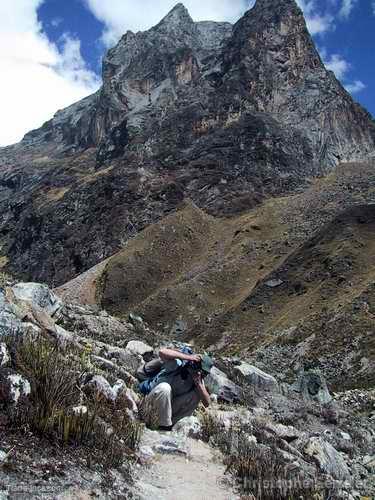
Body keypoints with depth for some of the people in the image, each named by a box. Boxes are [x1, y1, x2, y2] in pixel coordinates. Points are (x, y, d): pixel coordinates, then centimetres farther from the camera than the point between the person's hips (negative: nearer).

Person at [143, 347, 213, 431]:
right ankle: (164, 426, -23)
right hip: (152, 401, -5)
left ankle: (172, 423, -8)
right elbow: (162, 352, -42)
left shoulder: (198, 378, -7)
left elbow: (207, 403, -13)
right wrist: (188, 357, -40)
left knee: (196, 395, -15)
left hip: (170, 405, 5)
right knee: (164, 387, -36)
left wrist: (199, 384, -28)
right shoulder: (178, 364, -23)